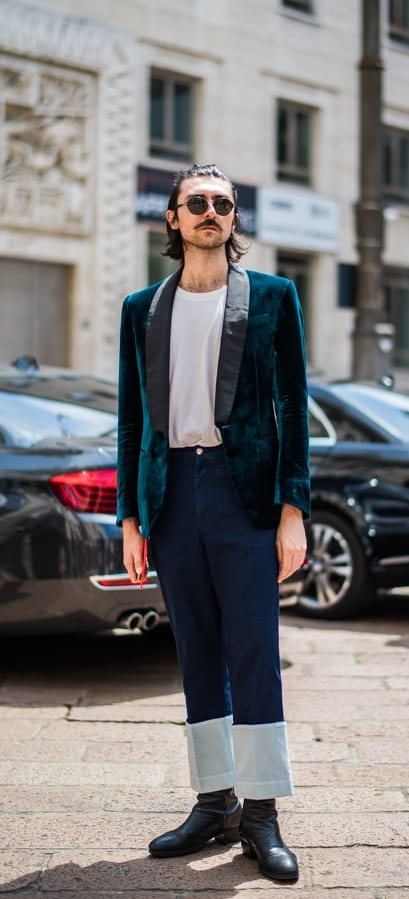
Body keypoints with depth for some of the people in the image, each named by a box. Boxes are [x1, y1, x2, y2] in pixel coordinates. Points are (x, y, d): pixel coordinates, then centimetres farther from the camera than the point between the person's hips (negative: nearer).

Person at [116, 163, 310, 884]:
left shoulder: (271, 298, 6)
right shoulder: (142, 310, 14)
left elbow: (293, 410, 3)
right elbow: (132, 419, 14)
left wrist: (293, 509, -6)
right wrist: (131, 516, 7)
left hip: (243, 488, -3)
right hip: (171, 492, 3)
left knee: (253, 654, -5)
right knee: (197, 656, 7)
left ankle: (260, 814, 1)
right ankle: (215, 804, 15)